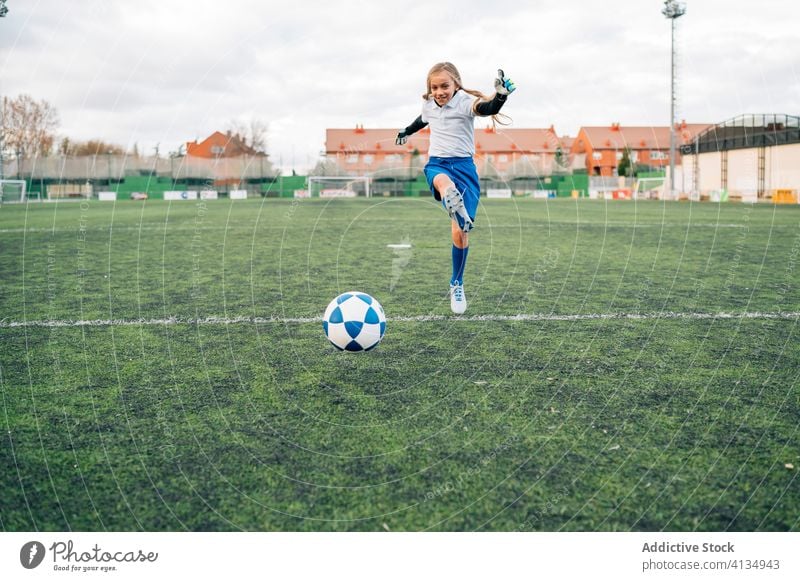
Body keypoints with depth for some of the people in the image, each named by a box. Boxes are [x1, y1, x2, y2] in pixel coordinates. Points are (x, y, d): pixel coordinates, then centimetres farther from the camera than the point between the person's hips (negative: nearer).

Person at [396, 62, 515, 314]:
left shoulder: (465, 102, -10)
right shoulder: (429, 106, 6)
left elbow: (487, 109, -34)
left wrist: (500, 95, -56)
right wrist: (406, 132, 51)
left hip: (463, 166, -4)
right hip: (436, 164, 4)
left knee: (460, 233, -2)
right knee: (443, 181, -39)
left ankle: (457, 285, 18)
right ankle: (456, 206, -72)